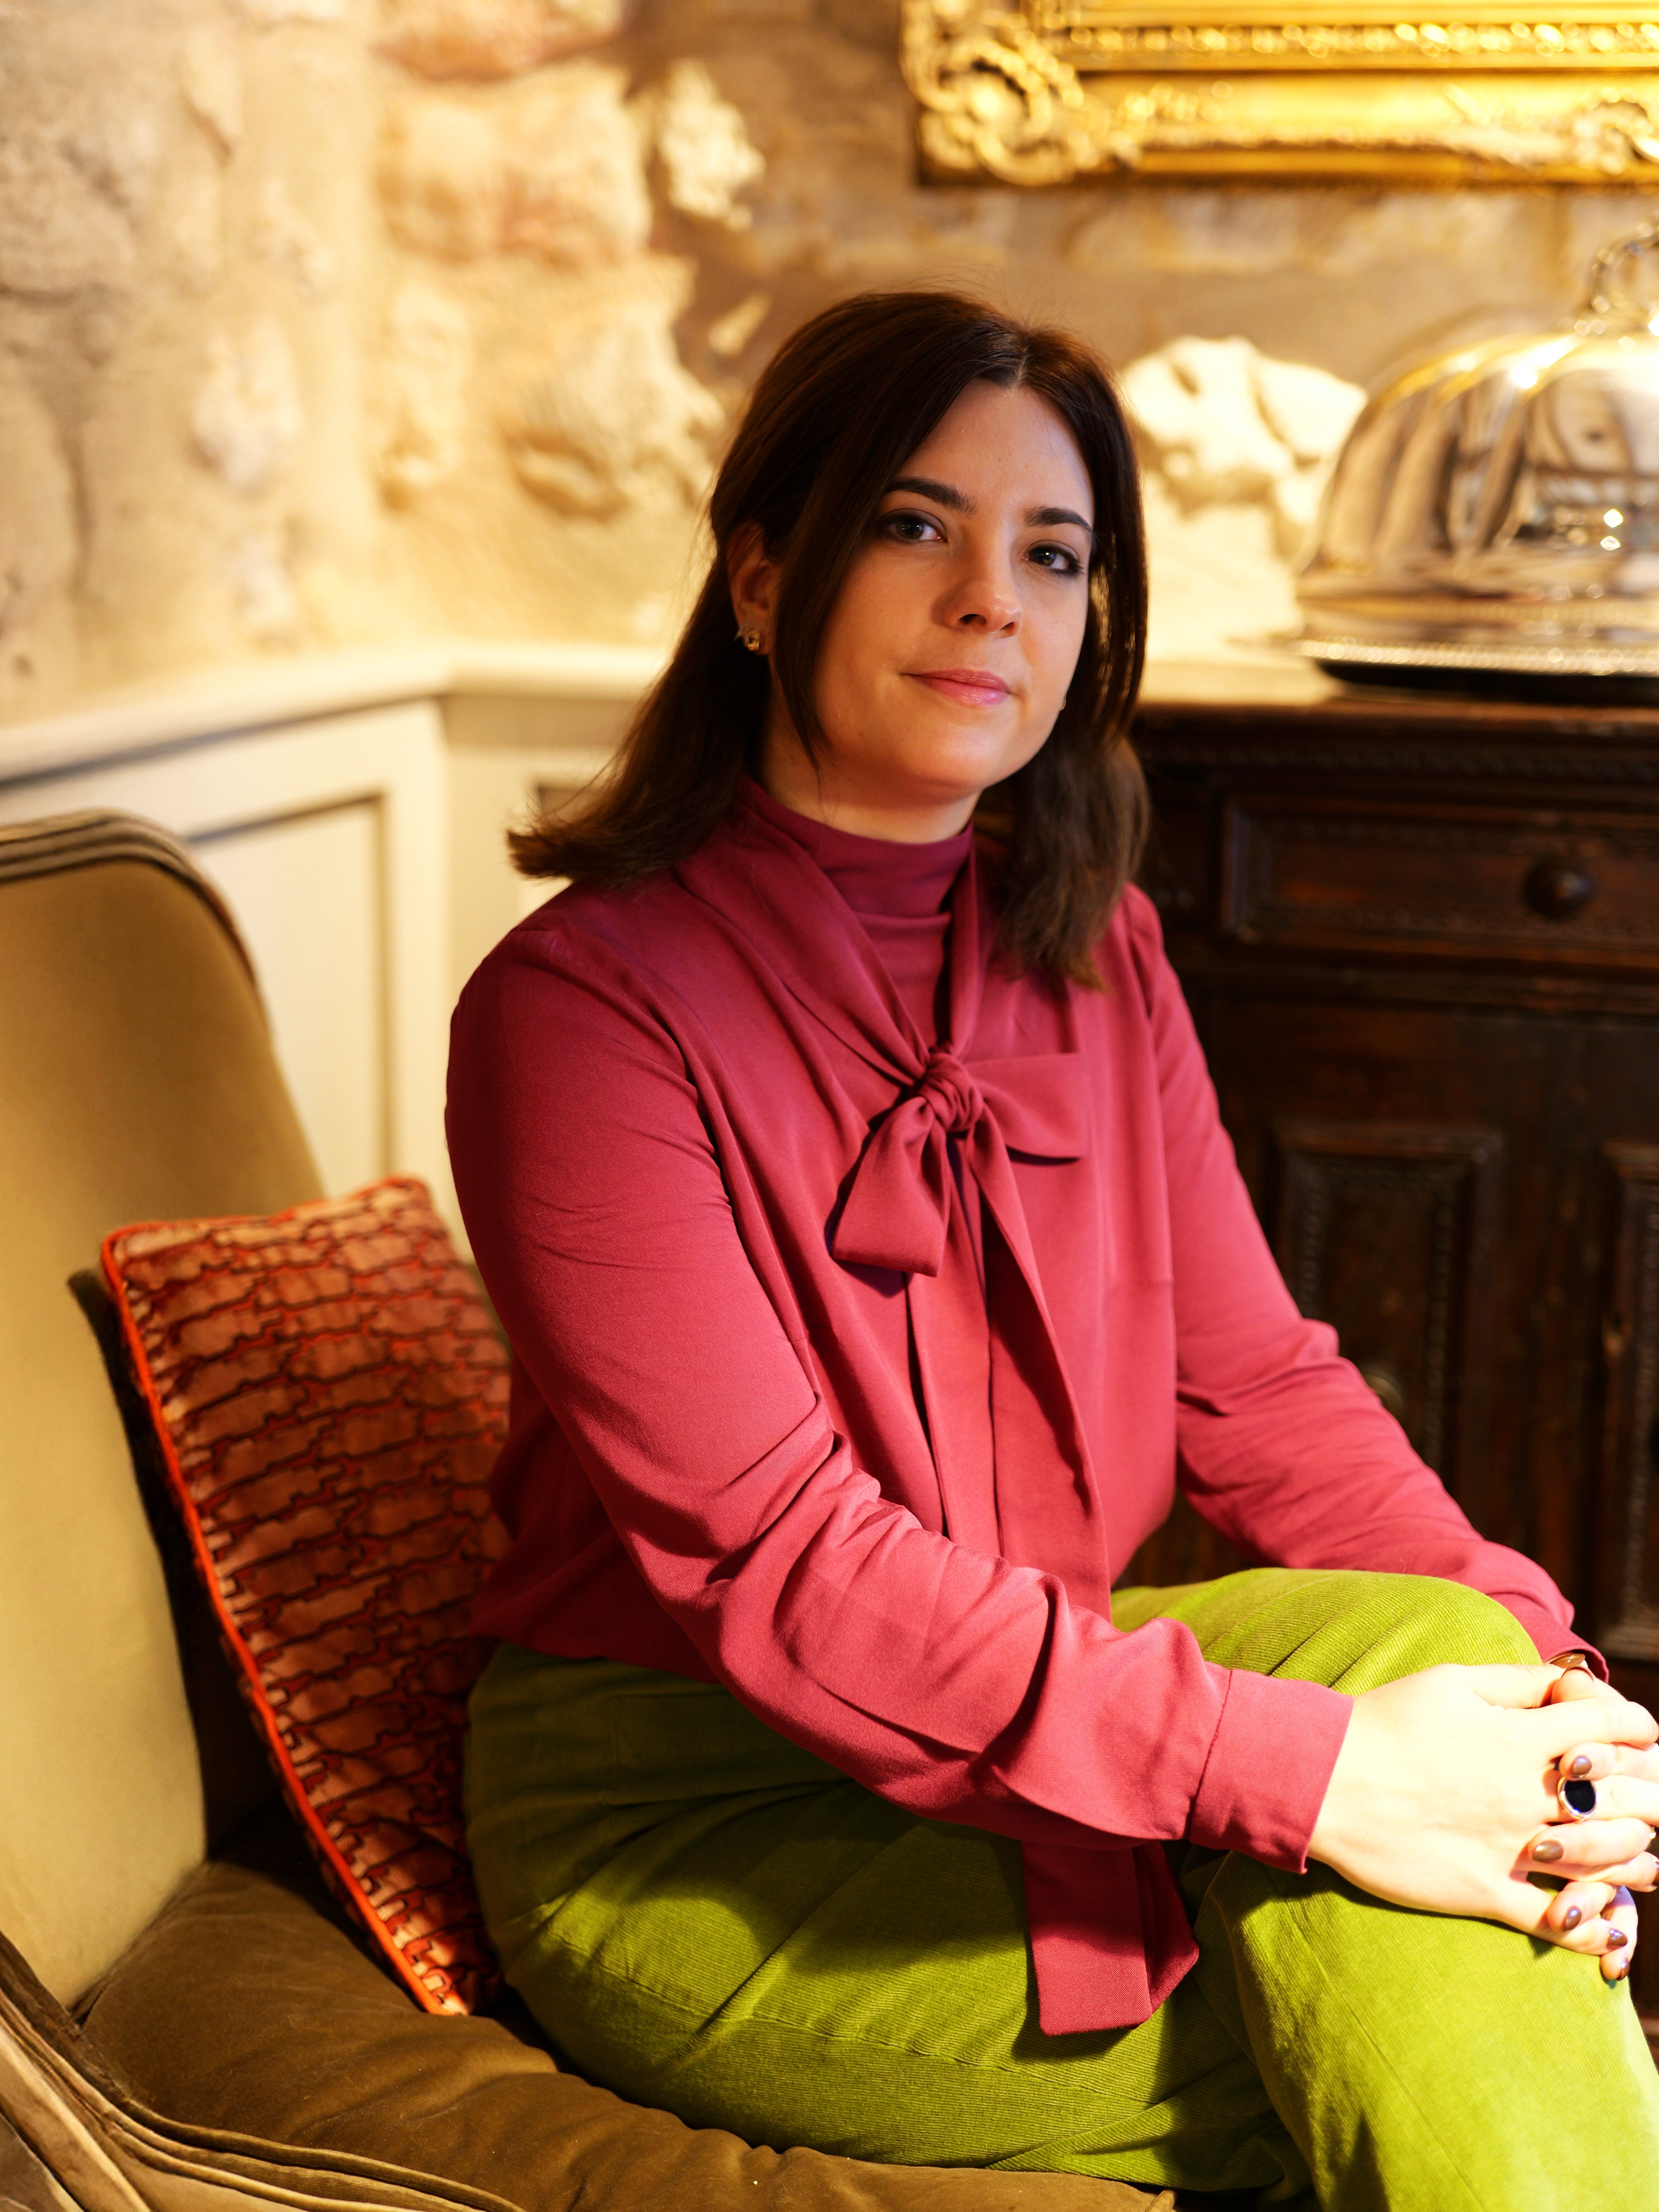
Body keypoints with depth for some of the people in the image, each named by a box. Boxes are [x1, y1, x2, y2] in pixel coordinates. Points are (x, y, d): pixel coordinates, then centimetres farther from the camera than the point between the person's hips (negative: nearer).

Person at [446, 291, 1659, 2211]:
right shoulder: (581, 1005, -16)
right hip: (690, 1833, -6)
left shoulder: (1094, 957, 7)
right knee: (1421, 2054, -23)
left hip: (1019, 1716, 6)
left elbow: (1258, 1384, 1)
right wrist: (1312, 1772, -30)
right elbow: (772, 1563, -24)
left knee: (1431, 1637, -23)